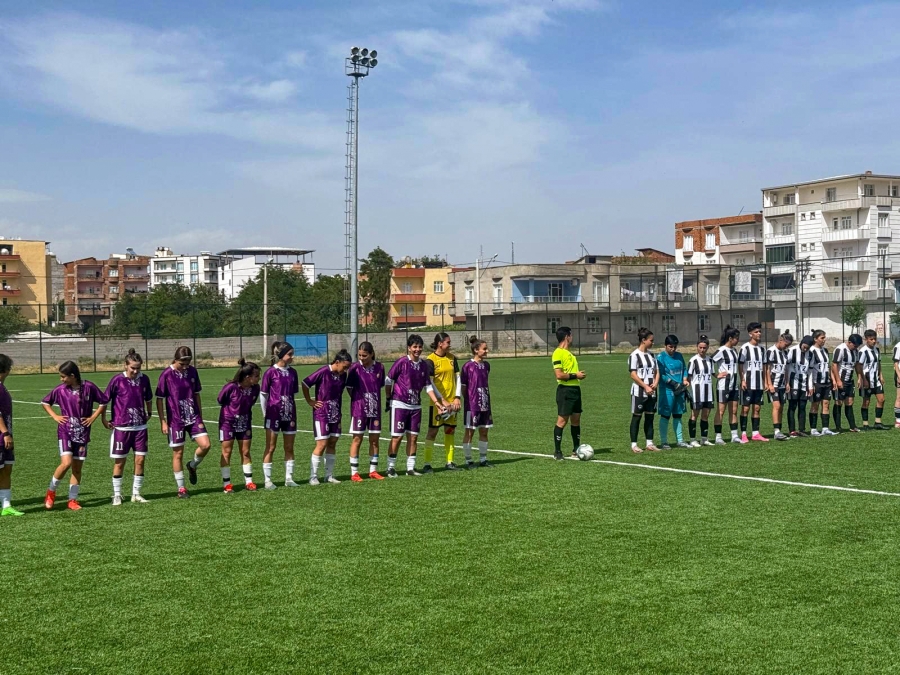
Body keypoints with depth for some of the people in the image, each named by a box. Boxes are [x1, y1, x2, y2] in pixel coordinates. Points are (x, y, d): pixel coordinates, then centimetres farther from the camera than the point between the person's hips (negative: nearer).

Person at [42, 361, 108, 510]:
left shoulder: (89, 387, -6)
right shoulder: (60, 389, -3)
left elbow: (103, 402, 6)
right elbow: (45, 402, 14)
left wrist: (93, 417, -2)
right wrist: (55, 416, 2)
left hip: (82, 433, 1)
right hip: (65, 432, -1)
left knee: (77, 468, 5)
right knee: (66, 463, -17)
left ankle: (73, 500, 15)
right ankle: (51, 491, 3)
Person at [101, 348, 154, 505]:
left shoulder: (144, 379, 0)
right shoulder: (117, 380, -10)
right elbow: (105, 399, -2)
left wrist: (149, 413, 19)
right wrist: (103, 419, -1)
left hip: (140, 426, 3)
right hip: (121, 427, -3)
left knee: (140, 460, 3)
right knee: (119, 462, 4)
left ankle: (136, 494, 15)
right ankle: (117, 495, 15)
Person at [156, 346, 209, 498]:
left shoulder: (192, 372, 2)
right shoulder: (166, 375, -11)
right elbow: (159, 399, -6)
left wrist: (200, 416, 11)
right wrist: (163, 421, -9)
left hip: (193, 417, 4)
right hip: (175, 420, -4)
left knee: (205, 445, -9)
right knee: (178, 453, 3)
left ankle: (192, 466, 22)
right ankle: (181, 489, 14)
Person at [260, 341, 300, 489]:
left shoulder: (292, 372, 6)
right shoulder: (271, 372, -8)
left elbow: (293, 393, 12)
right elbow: (263, 394, -2)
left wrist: (293, 416, 10)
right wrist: (265, 414, -2)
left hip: (289, 414, 5)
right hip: (273, 414, -5)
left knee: (289, 448, 8)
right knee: (270, 448, 2)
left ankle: (289, 478, 17)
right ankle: (268, 480, 7)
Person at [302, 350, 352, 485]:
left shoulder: (343, 375, 3)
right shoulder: (324, 372, -16)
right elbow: (305, 383, -11)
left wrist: (339, 411, 12)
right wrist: (309, 401, -7)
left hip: (335, 413, 6)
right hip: (321, 413, -6)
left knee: (332, 443, 8)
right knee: (322, 444, -8)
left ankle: (329, 475, 15)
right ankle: (313, 476, 0)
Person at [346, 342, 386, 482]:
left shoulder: (379, 367, -1)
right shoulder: (355, 368, -9)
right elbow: (349, 387, 0)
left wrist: (374, 398, 5)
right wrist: (357, 399, -1)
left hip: (375, 408, 4)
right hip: (359, 408, -3)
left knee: (375, 439, 8)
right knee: (357, 439, 0)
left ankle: (373, 471, 18)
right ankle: (354, 473, 5)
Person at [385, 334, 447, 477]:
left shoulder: (424, 364, 5)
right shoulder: (402, 362, -9)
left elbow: (428, 386, 11)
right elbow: (388, 380, -3)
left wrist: (437, 403, 5)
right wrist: (388, 398, -1)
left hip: (416, 405, 5)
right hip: (399, 404, -5)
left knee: (413, 437, 7)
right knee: (397, 436, -4)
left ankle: (410, 468, 15)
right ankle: (391, 468, 5)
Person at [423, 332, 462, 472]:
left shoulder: (452, 358, 9)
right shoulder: (431, 360, -8)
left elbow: (457, 377, 12)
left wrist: (457, 398, 1)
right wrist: (442, 400, -15)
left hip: (451, 401, 6)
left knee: (450, 430, 9)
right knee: (433, 430, -4)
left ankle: (449, 462, 17)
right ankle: (427, 464, -1)